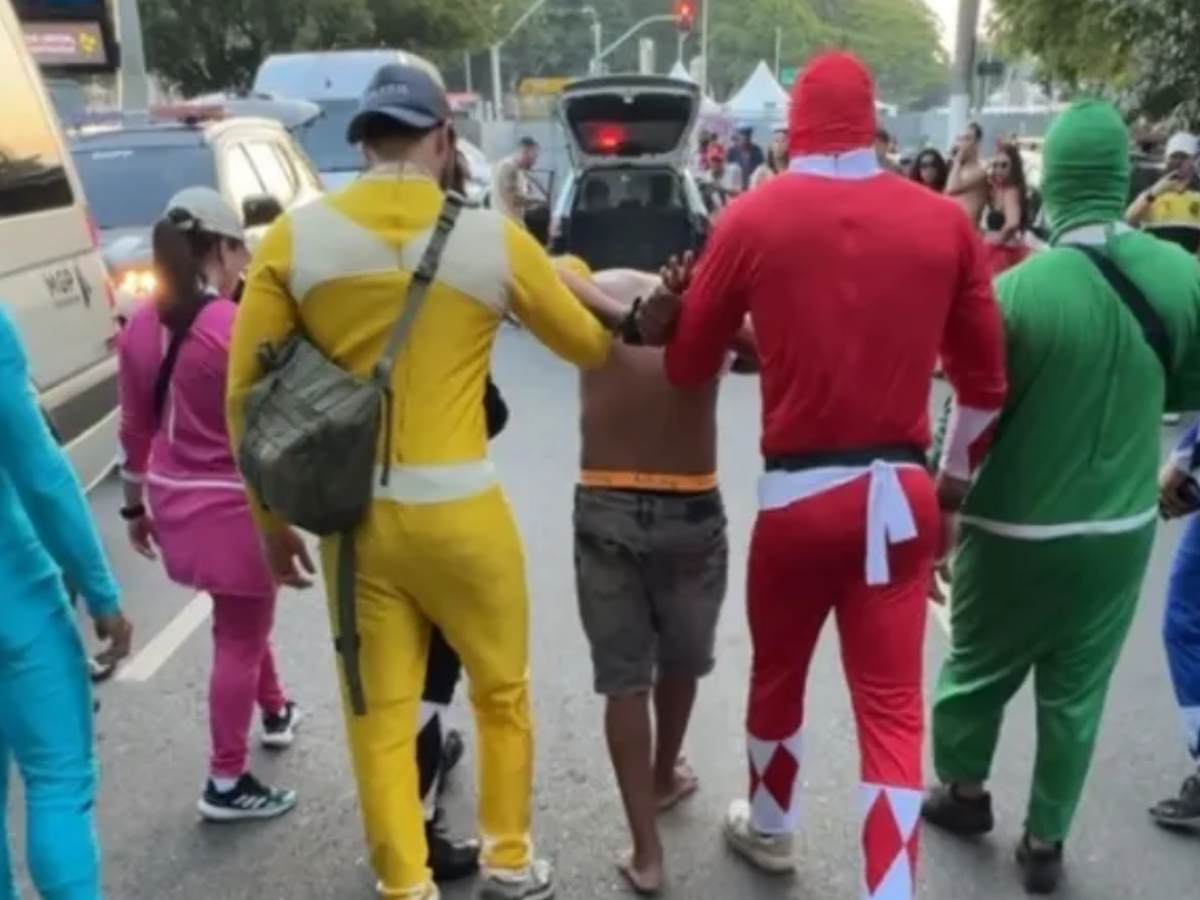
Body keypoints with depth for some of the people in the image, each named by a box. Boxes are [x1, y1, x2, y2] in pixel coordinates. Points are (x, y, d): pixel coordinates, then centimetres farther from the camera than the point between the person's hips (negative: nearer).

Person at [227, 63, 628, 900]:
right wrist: (569, 274, 27)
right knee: (503, 694, 20)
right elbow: (591, 345, 8)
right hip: (460, 511, -1)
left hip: (351, 514, 2)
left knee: (379, 718, 14)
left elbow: (244, 391, 1)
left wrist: (270, 516, 12)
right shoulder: (493, 236, -6)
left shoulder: (294, 236, -1)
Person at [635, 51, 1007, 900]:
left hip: (798, 492, -1)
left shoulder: (754, 217, -6)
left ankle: (770, 829, 44)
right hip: (902, 492, 1)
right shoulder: (945, 220, 1)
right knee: (893, 705, 8)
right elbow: (986, 382, 6)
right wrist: (952, 488, 18)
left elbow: (688, 365, 2)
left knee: (778, 676, 21)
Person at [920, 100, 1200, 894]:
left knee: (978, 668, 19)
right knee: (1077, 690, 17)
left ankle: (964, 791, 41)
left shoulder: (1017, 289, -21)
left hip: (1016, 529, -3)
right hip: (1121, 527, 4)